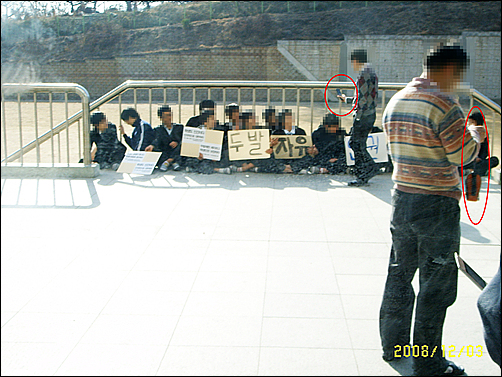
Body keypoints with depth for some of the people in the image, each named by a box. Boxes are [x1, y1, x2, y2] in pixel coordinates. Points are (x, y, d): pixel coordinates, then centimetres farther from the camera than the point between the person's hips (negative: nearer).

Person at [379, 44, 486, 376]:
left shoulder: (396, 101, 7)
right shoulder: (443, 103, -17)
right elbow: (463, 155, -15)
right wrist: (475, 136, 6)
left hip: (402, 199, 7)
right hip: (437, 204, -7)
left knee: (399, 275, 18)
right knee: (437, 285, 4)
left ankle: (393, 345, 30)